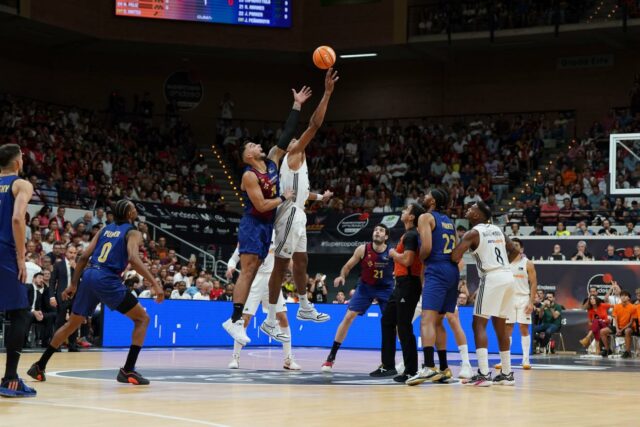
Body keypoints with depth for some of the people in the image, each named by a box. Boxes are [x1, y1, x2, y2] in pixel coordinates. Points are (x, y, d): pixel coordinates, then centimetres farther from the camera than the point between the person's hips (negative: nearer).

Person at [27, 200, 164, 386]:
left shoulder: (105, 229, 21)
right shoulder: (133, 233, 3)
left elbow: (84, 257, 16)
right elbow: (133, 259, -16)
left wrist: (73, 284, 22)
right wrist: (155, 283, -20)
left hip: (89, 275, 6)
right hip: (107, 279, -6)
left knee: (72, 323, 22)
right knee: (142, 318, 5)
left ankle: (39, 366, 25)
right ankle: (128, 370, -7)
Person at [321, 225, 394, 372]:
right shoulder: (363, 249, -14)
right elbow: (347, 266, -3)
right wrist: (342, 276, -23)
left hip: (386, 288, 0)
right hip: (365, 286, 0)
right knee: (348, 317, -9)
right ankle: (331, 357, -4)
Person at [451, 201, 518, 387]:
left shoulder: (473, 233, -4)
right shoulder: (497, 230, 18)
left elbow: (455, 257, -14)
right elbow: (514, 251, 26)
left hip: (492, 278, -8)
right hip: (508, 276, 8)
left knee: (479, 324, -4)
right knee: (500, 326, 16)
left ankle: (483, 374, -15)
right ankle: (507, 373, 18)